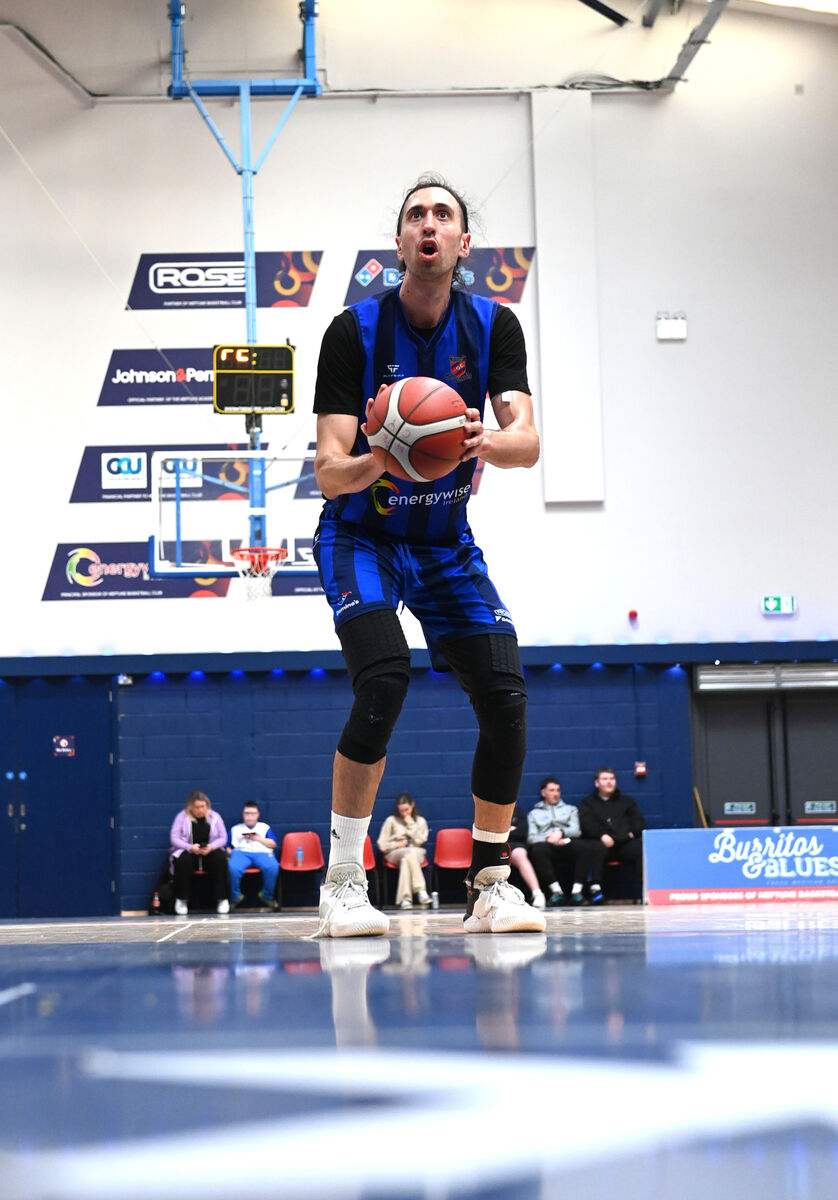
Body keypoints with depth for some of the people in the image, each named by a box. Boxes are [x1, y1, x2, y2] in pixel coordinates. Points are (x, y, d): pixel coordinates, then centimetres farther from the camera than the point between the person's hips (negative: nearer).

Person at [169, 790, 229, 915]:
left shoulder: (214, 817, 5)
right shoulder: (182, 817, 1)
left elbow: (223, 838, 3)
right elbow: (174, 838, -4)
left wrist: (211, 847, -18)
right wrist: (191, 847, -21)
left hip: (210, 852, 1)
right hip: (187, 852, -1)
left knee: (220, 859, -31)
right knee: (183, 861, -36)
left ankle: (222, 899, -22)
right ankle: (181, 899, -21)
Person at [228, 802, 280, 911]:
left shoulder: (264, 827, 26)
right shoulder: (235, 829, 28)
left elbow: (273, 844, 12)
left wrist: (259, 839, 0)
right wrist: (229, 853, -3)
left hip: (262, 853, 0)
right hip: (241, 852, 0)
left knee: (272, 867, -35)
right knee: (233, 867, -36)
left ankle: (267, 895, -14)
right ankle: (235, 897, -16)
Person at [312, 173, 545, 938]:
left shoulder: (493, 326, -6)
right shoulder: (355, 331, -16)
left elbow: (527, 443, -16)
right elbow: (329, 473, -20)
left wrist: (488, 441, -40)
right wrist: (380, 460, -42)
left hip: (446, 542, 4)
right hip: (361, 536, -4)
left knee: (505, 696, -9)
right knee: (384, 680, -27)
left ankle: (491, 886, 6)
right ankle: (343, 884, -16)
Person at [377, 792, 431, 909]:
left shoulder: (420, 821, 16)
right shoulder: (391, 820, 13)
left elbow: (420, 840, -2)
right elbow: (382, 845, 10)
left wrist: (410, 823, 1)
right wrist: (397, 845, -4)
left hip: (417, 853, 1)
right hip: (395, 854, -1)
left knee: (406, 859, -38)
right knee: (411, 853, -37)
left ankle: (405, 898, -49)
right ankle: (420, 890, -49)